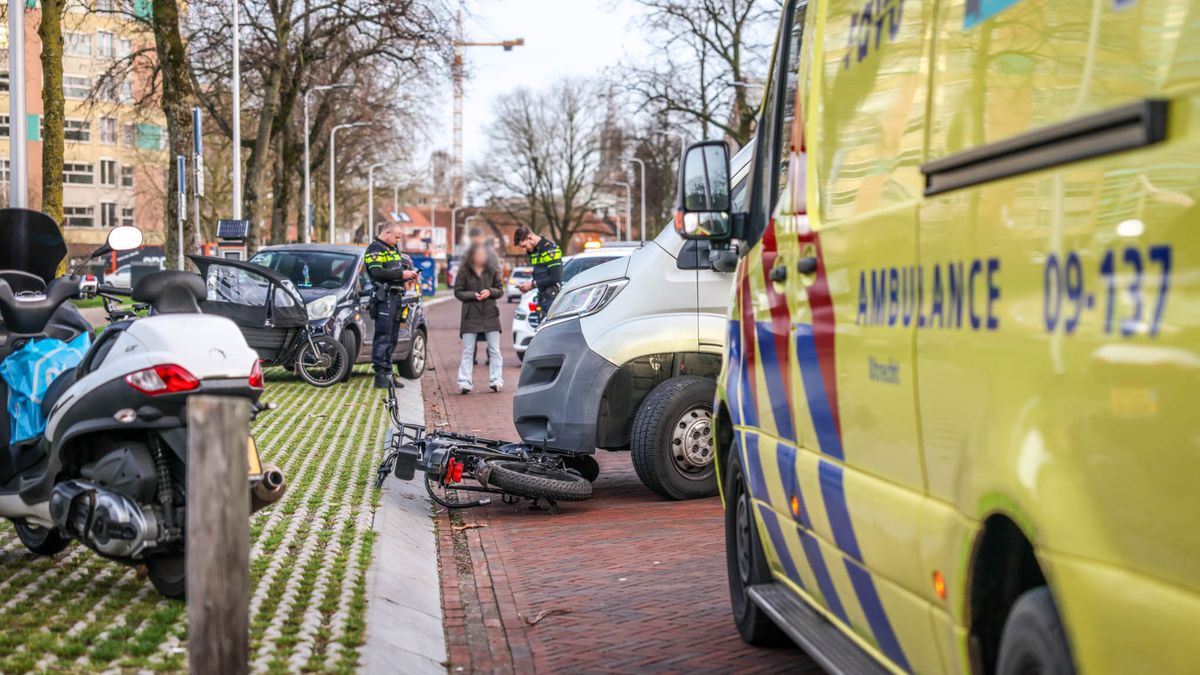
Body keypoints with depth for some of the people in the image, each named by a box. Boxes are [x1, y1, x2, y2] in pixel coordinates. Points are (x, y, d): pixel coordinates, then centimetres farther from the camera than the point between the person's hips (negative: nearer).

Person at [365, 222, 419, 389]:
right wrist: (401, 274, -19)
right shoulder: (374, 249, -6)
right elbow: (377, 272, -19)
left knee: (392, 337, 11)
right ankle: (380, 375, -11)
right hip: (384, 298, -9)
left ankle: (388, 373, 16)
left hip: (396, 297, 9)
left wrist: (410, 274, 8)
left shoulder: (394, 249, 23)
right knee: (383, 336, -11)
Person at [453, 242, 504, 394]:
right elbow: (458, 292, 0)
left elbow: (500, 290, 10)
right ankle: (465, 383, 0)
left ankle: (496, 381, 6)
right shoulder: (464, 271, -2)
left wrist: (490, 292, -11)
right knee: (467, 351, -1)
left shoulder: (492, 270, 5)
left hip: (490, 314, 2)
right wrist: (473, 295, -15)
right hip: (470, 315, -2)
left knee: (494, 351, 1)